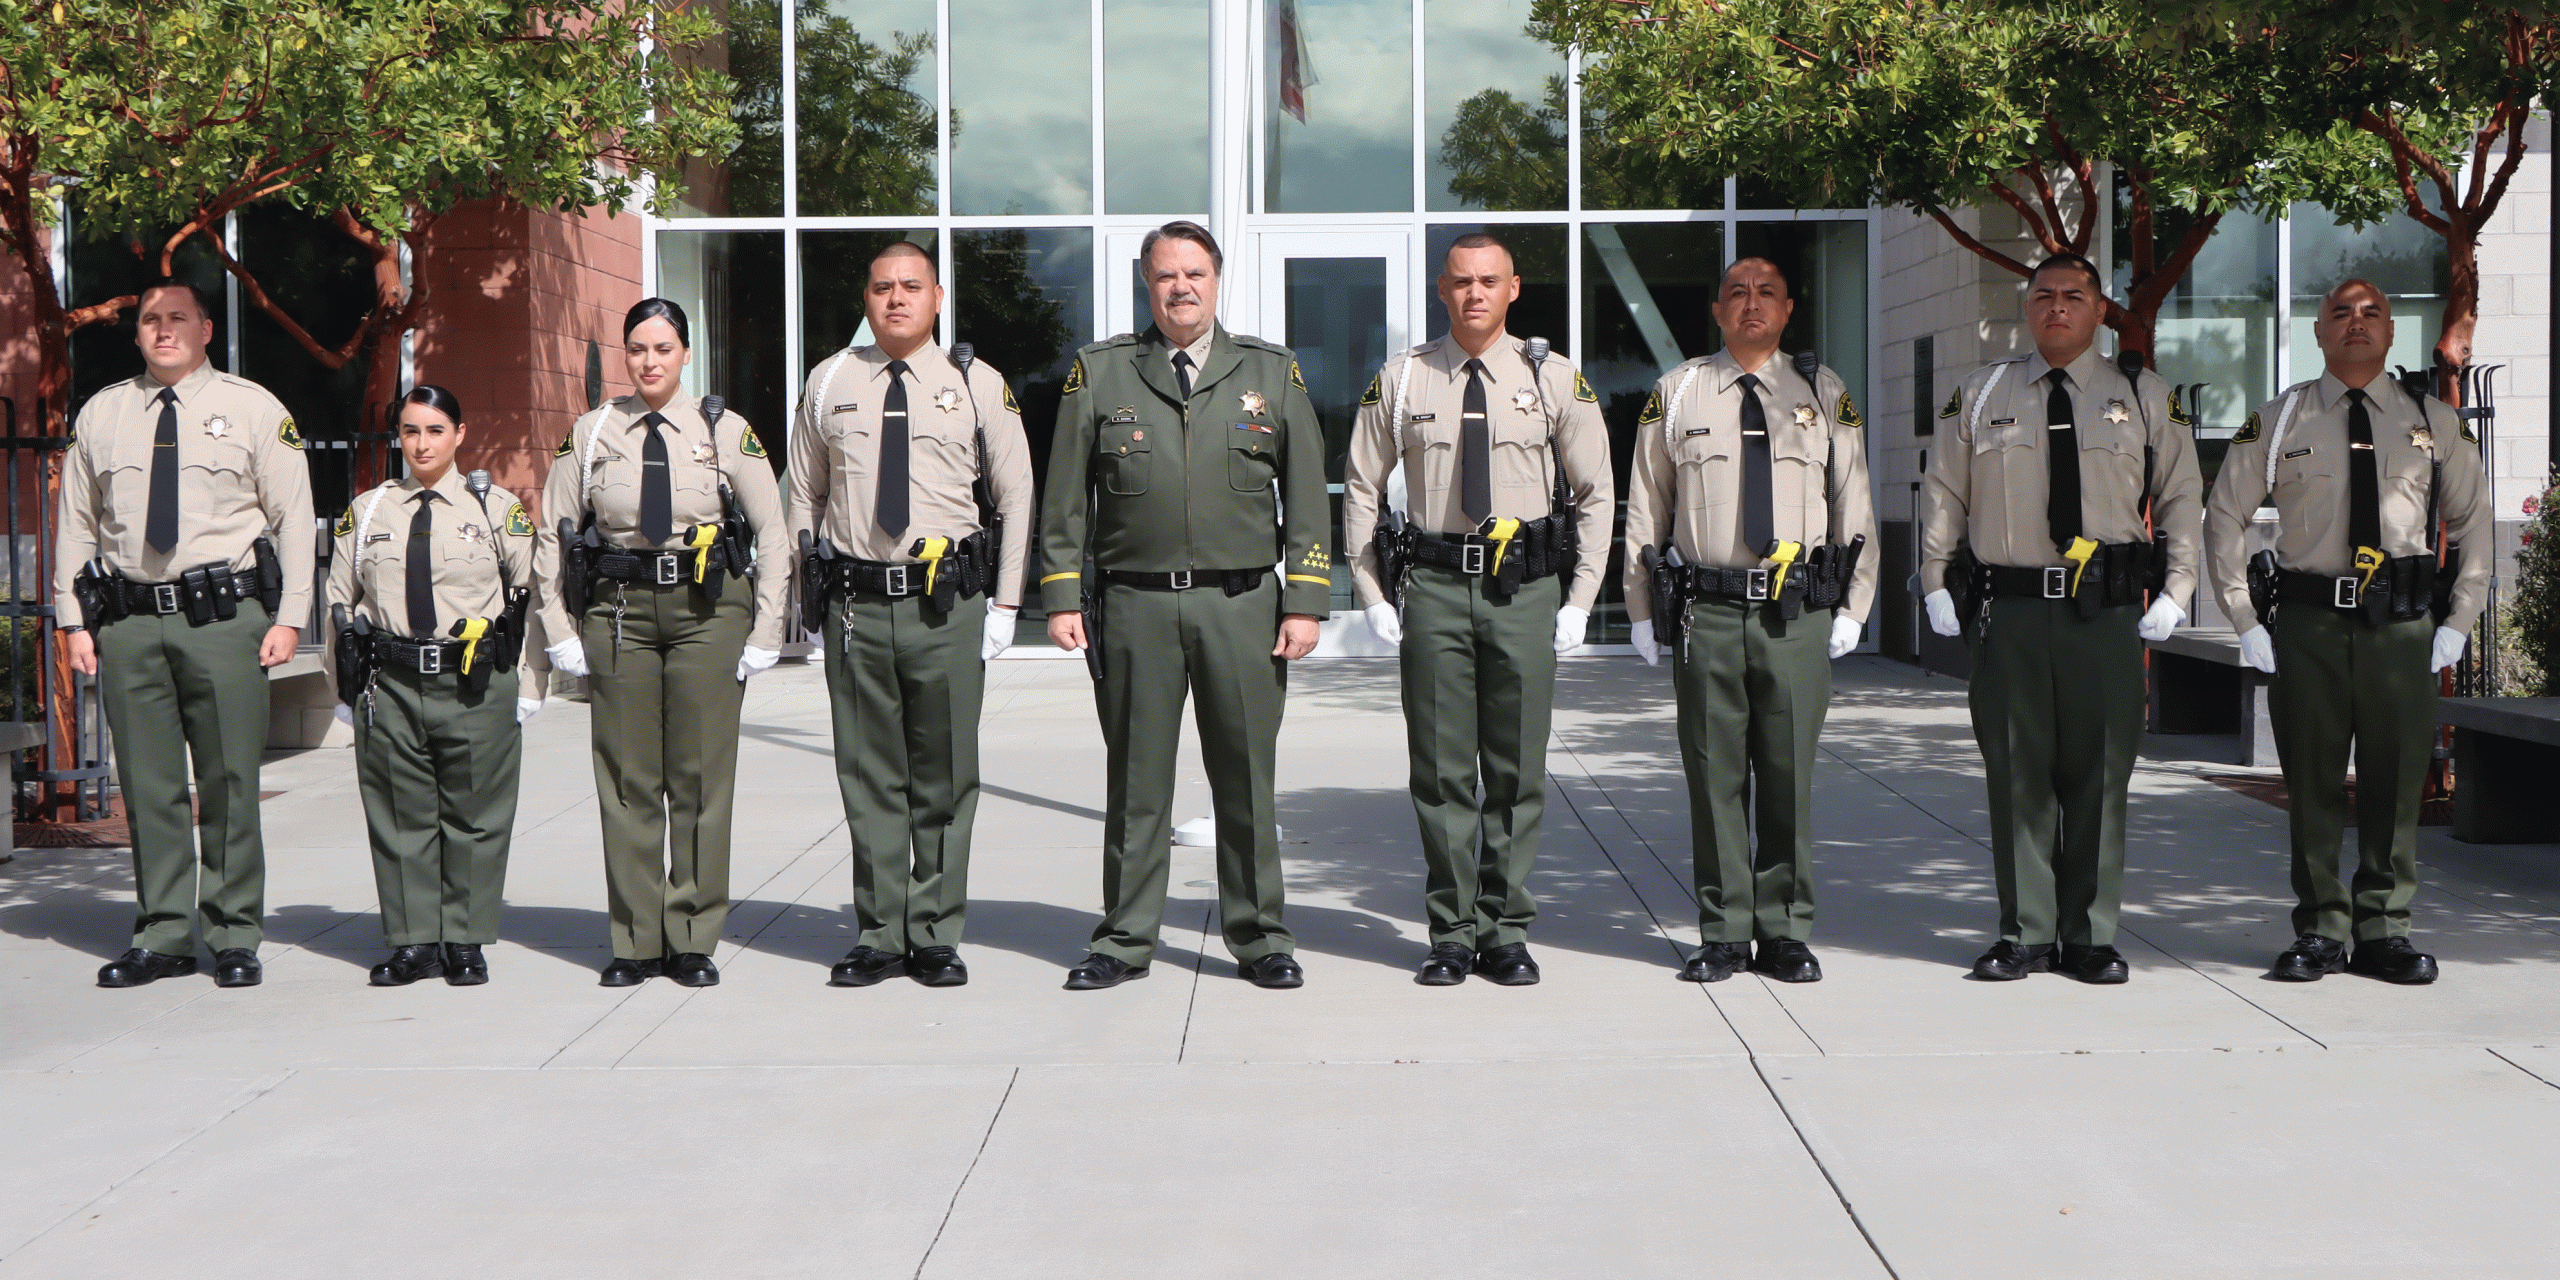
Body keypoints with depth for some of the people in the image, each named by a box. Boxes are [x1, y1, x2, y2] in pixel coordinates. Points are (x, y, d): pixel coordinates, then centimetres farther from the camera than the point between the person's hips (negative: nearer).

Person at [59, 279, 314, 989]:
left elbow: (293, 518, 4)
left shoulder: (254, 409, 7)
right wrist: (75, 620, 8)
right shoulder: (99, 415, 14)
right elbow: (77, 523, 15)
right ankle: (163, 936, 13)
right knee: (148, 784, 4)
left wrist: (289, 617, -3)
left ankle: (235, 938, 8)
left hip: (224, 617, -2)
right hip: (128, 618, 3)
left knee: (229, 782, -1)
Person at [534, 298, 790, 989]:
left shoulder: (726, 431, 4)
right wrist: (562, 634, 4)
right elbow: (551, 537, 11)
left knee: (702, 776, 0)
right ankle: (636, 943, 10)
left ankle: (693, 943, 9)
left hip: (707, 608, -1)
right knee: (628, 778, 2)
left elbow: (773, 535, 5)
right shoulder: (590, 432, 7)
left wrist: (763, 636, 0)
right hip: (618, 609, 1)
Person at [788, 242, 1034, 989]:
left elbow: (1015, 495, 9)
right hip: (856, 604, 1)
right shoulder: (830, 384, 10)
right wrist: (813, 598, 9)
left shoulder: (979, 386, 6)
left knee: (945, 777, 3)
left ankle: (936, 936, 13)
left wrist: (1004, 603, 3)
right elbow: (804, 494, 15)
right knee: (869, 778, 4)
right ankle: (879, 936, 12)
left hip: (947, 604, -1)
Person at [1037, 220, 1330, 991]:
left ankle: (1259, 937, 14)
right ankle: (1126, 940, 13)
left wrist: (1305, 603, 1)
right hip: (1135, 605, 0)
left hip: (1242, 604, 0)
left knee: (1247, 776, 3)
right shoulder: (1099, 373, 9)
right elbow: (1065, 498, 9)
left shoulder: (1272, 374, 10)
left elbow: (1307, 500, 9)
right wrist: (1062, 597, 2)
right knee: (1136, 778, 4)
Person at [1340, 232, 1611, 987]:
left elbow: (1595, 494, 10)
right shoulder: (1401, 381, 6)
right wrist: (1374, 597, 4)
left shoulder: (1554, 380, 6)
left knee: (1517, 770, 4)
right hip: (1435, 585, 0)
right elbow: (1360, 490, 12)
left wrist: (1578, 602, 3)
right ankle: (1452, 935, 11)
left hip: (1527, 586, 0)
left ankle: (1507, 933, 15)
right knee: (1442, 771, 2)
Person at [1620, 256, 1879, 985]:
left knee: (1789, 775, 3)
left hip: (1798, 616, 0)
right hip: (1706, 612, 0)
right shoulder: (1677, 394, 8)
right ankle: (1724, 936, 12)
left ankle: (1786, 935, 14)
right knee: (1714, 776, 3)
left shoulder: (1825, 395, 10)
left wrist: (1852, 609, 6)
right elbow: (1645, 509, 10)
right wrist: (1643, 612, 6)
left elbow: (1854, 507, 12)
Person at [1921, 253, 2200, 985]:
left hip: (2107, 614, 0)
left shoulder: (2145, 396, 11)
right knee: (2017, 774, 2)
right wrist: (1937, 587, 7)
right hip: (2008, 609, 0)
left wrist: (2174, 594, 4)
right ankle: (2025, 935, 10)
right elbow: (1944, 494, 14)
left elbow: (2182, 497, 13)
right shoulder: (1981, 394, 11)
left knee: (2099, 776, 2)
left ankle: (2091, 938, 12)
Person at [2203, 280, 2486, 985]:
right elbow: (2223, 516, 10)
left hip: (2404, 626, 1)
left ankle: (2384, 931, 14)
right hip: (2308, 619, -1)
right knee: (2312, 782, 2)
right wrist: (2247, 622, 3)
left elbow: (2474, 522, 16)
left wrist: (2457, 623, 7)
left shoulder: (2436, 424, 11)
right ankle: (2320, 932, 12)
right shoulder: (2277, 422, 7)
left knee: (2396, 782, 2)